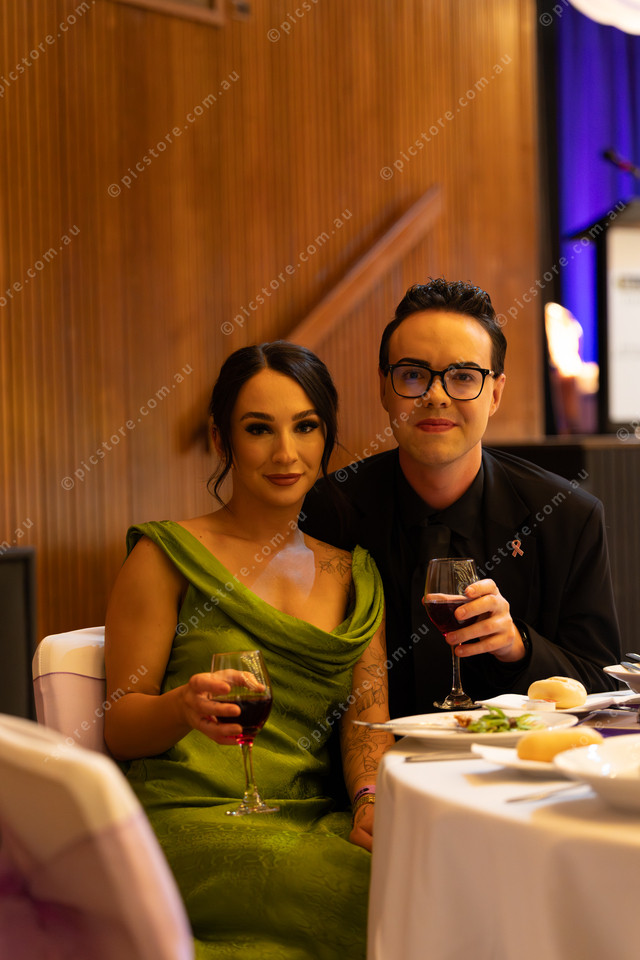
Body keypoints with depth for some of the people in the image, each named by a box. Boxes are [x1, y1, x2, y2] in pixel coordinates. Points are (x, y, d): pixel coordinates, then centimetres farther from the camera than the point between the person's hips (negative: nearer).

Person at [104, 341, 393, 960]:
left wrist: (370, 798, -14)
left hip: (320, 818, 5)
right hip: (192, 817, -5)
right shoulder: (166, 556, 4)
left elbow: (367, 711, 8)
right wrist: (182, 707, -20)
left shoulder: (354, 572, 18)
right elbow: (119, 727, 3)